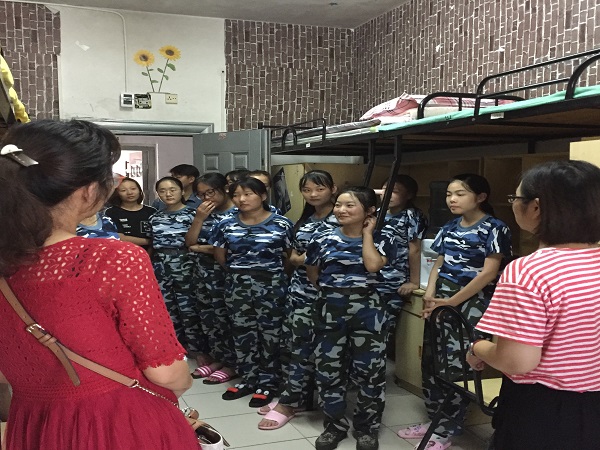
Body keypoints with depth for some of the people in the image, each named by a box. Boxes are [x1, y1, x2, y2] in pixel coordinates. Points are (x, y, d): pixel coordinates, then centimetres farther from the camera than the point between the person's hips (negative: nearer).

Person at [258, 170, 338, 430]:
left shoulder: (339, 221, -10)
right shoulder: (303, 222, 13)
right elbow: (293, 257, 15)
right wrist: (303, 259, -2)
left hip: (321, 292, -7)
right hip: (299, 288, 7)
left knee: (303, 346, -2)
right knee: (293, 344, 9)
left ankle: (288, 403, 8)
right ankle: (298, 397, 22)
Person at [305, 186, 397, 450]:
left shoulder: (382, 240, 1)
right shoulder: (323, 240, 3)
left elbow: (373, 265, -18)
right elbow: (313, 277, 14)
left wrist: (367, 233, -7)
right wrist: (334, 289, 4)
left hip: (368, 309, -1)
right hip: (330, 310, 2)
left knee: (368, 369, 4)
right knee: (328, 368, 5)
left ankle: (367, 428, 23)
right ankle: (334, 425, 24)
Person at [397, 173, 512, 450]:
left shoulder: (494, 229, -8)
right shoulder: (449, 228, 12)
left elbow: (488, 273, -14)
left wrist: (451, 302, -15)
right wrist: (429, 294, -3)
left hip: (471, 303, -7)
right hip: (440, 300, 7)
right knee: (431, 360, 9)